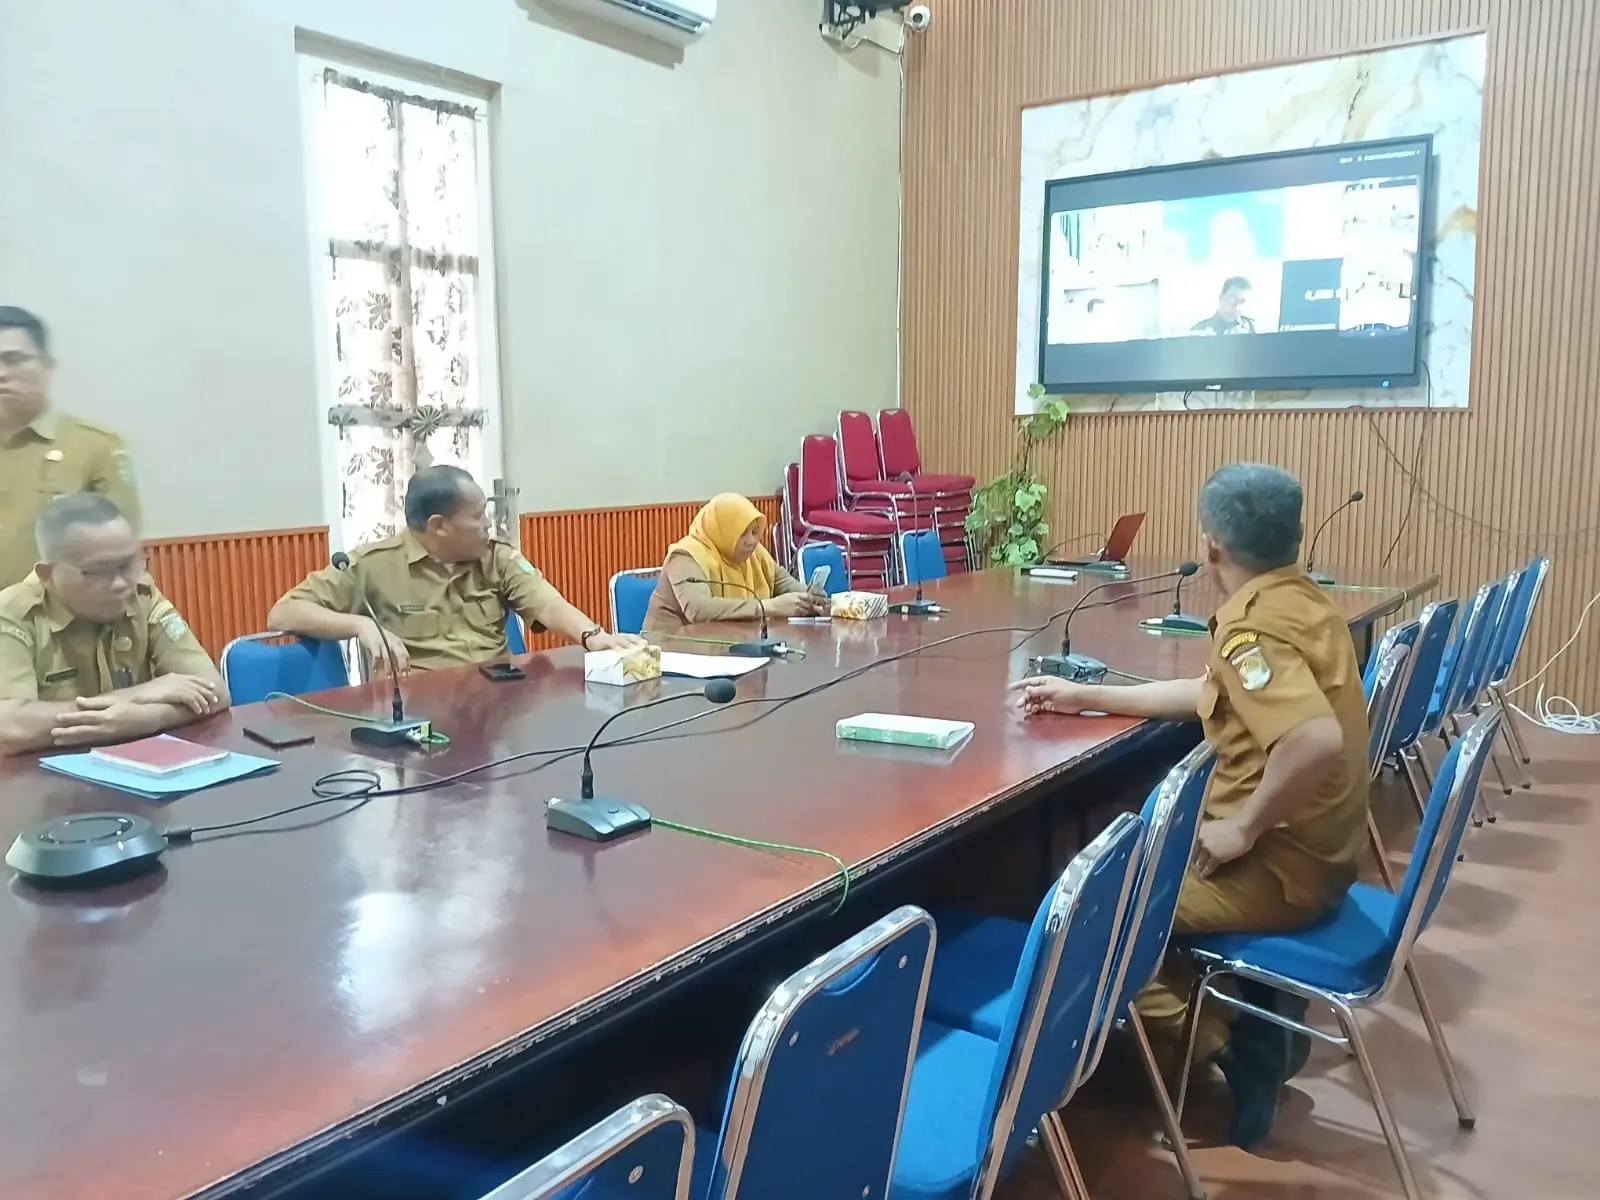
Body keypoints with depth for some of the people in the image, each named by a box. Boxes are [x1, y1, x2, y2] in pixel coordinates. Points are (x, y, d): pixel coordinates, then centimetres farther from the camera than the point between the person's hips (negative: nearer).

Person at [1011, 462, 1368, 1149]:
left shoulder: (1252, 626, -25)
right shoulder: (1297, 599, 5)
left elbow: (1317, 740, -41)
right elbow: (1215, 695, 16)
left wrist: (1244, 829, -25)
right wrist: (1087, 697, 16)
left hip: (1279, 865, -9)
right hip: (1310, 846, 9)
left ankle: (1225, 1043, 5)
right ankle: (1257, 1017, 21)